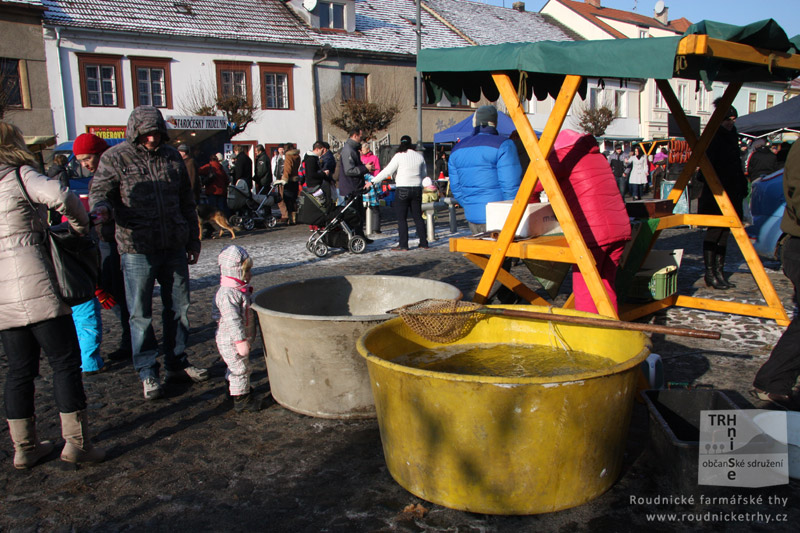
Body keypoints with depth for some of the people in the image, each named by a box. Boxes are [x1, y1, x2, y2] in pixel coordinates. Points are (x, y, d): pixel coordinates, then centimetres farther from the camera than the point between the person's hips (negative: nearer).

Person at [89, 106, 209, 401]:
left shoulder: (172, 156, 11)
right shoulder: (115, 157, -1)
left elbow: (186, 201, 17)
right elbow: (99, 191, -5)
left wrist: (193, 240, 16)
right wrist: (101, 208, -30)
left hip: (174, 246, 4)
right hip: (137, 248, -4)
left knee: (178, 307, 11)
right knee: (140, 313, 1)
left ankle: (177, 364, 26)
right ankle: (147, 373, 13)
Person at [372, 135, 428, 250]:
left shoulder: (399, 156, -9)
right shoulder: (419, 156, 5)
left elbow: (387, 171, -10)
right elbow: (424, 173, 15)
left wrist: (373, 181, -5)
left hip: (402, 190, -5)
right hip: (417, 189, 5)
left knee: (402, 218, 1)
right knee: (418, 217, 13)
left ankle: (403, 245, 0)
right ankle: (424, 243, 15)